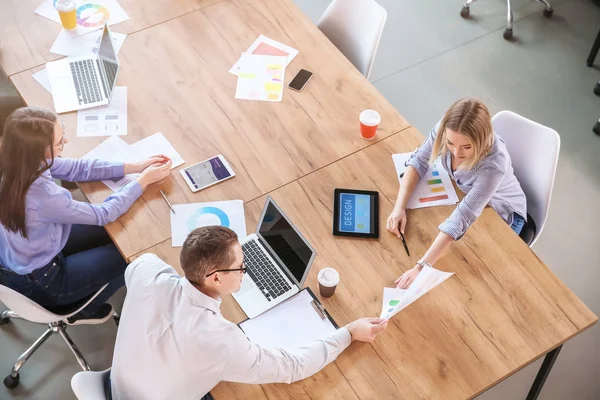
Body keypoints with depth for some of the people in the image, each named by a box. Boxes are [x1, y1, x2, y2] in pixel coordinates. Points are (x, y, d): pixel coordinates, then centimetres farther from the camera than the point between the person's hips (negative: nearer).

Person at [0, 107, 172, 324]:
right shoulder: (41, 196, -40)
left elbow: (76, 168, -3)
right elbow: (104, 214, -23)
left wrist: (134, 167, -7)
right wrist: (143, 180, -11)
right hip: (37, 281, -7)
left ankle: (81, 303, 39)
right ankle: (80, 311, 30)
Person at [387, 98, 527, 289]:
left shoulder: (494, 163, -44)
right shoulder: (446, 129, -31)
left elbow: (461, 218, -45)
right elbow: (418, 162, -15)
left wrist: (422, 267, -49)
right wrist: (399, 207, -29)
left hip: (501, 214, -4)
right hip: (465, 194, 5)